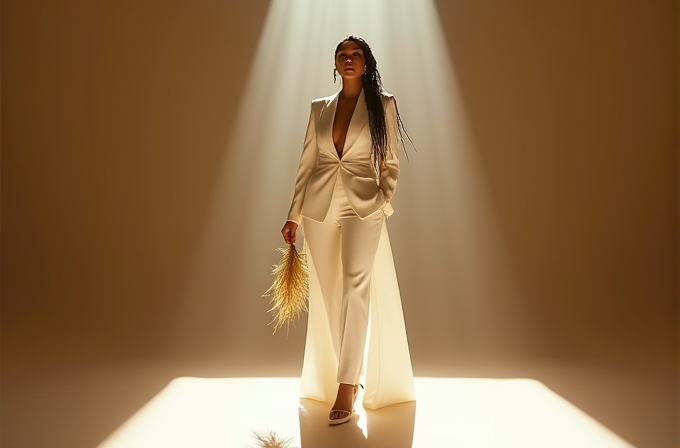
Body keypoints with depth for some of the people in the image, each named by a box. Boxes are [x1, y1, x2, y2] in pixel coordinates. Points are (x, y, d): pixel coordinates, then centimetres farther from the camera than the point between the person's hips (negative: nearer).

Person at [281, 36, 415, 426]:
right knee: (329, 294, 6)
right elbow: (306, 164, 12)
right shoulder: (320, 108, 13)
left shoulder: (383, 104, 6)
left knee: (356, 286, -16)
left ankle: (346, 388, -13)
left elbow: (390, 163, 5)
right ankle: (346, 375, 21)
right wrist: (294, 214, 8)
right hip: (320, 207, 4)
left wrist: (383, 203, -9)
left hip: (363, 206, -3)